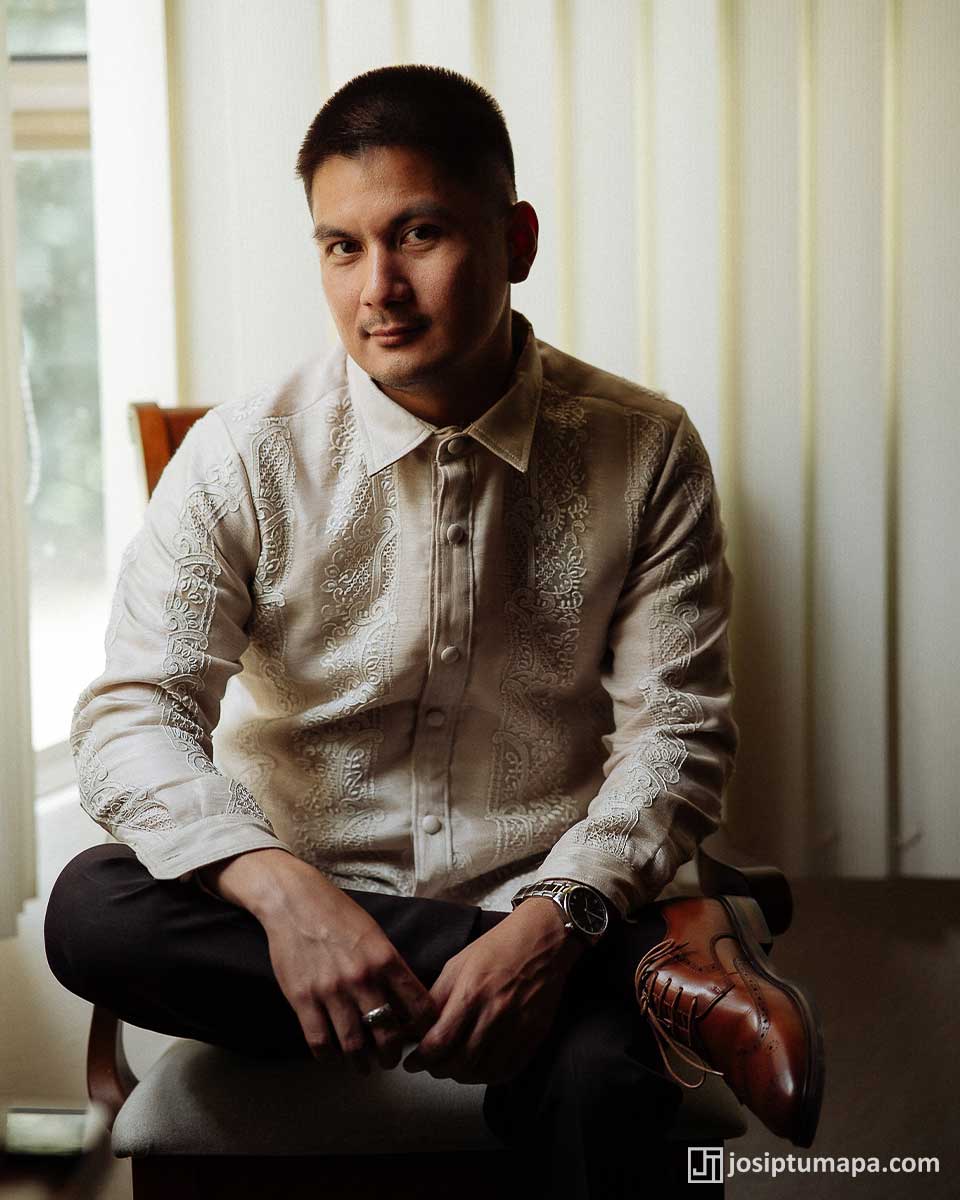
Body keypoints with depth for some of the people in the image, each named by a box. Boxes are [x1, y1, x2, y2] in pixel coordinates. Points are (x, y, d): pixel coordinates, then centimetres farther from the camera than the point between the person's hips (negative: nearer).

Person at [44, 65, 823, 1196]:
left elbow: (675, 730, -3)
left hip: (545, 906, -4)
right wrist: (279, 887, -30)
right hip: (304, 910, 5)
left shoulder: (646, 454, -2)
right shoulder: (242, 457, -3)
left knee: (600, 1084, -39)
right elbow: (132, 716, -11)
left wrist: (555, 918, -22)